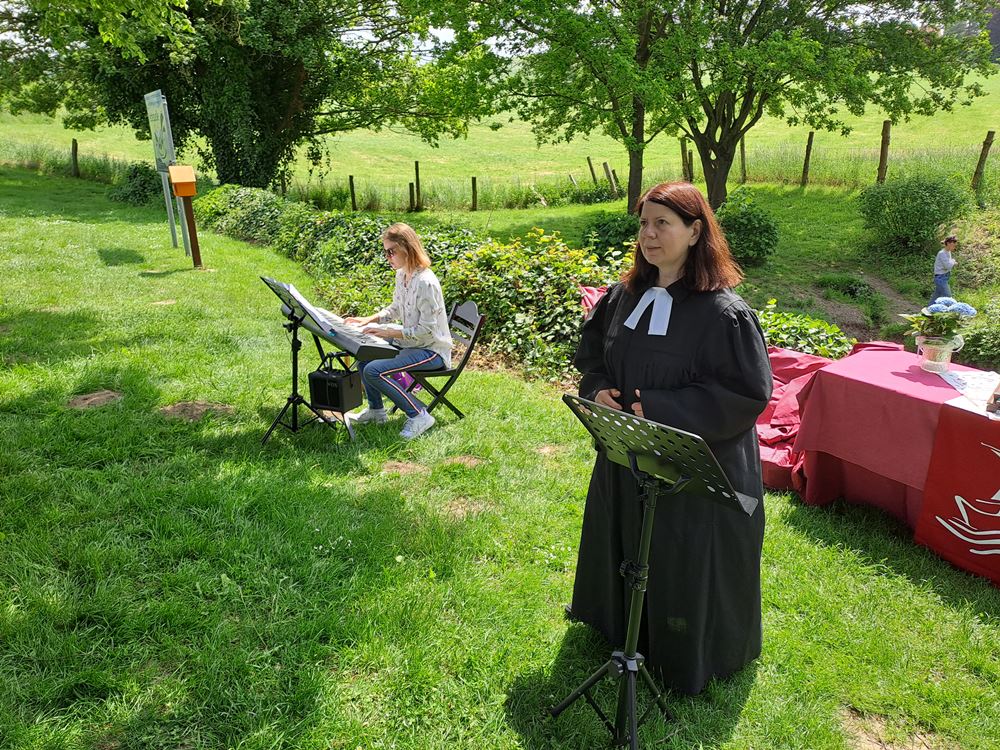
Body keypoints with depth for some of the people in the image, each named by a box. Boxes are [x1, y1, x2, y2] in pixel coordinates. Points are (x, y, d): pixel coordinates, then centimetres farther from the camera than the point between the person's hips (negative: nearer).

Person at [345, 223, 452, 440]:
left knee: (373, 371, -22)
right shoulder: (401, 275, 4)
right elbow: (395, 309, 19)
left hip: (431, 351, -10)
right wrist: (369, 320, 5)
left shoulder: (426, 282, -25)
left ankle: (419, 415, -9)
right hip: (411, 343, 10)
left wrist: (389, 333, -23)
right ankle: (376, 409, 23)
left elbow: (426, 330, -25)